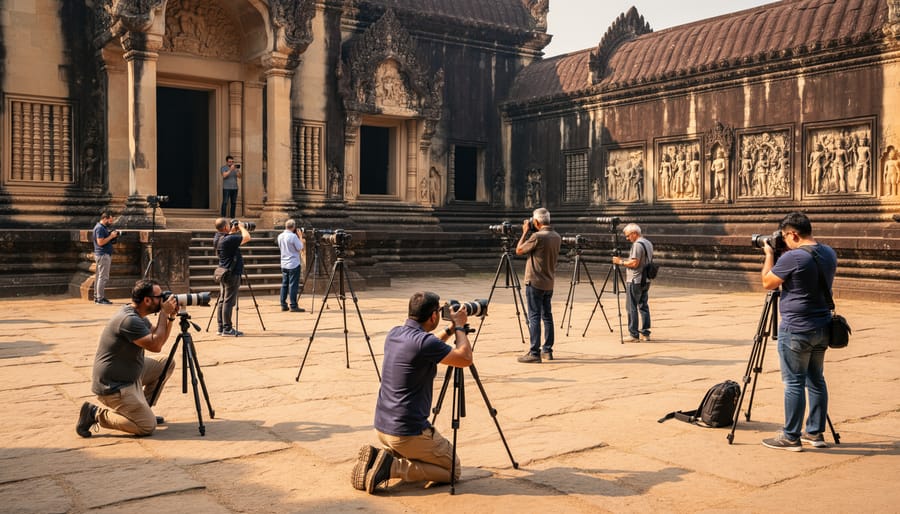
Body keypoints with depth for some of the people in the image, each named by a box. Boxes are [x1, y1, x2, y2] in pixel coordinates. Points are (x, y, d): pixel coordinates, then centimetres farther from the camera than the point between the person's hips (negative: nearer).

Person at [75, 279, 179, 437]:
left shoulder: (138, 316, 5)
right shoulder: (129, 320, -25)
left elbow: (160, 339, 14)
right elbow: (155, 345, -24)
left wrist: (171, 316, 0)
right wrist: (164, 313, -19)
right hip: (113, 387, -10)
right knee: (148, 426, -13)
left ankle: (143, 407, 18)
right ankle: (95, 414, -3)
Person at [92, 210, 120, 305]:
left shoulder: (104, 227, 17)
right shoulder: (99, 228, -14)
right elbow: (100, 242, -21)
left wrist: (113, 236, 8)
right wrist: (111, 236, -16)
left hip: (106, 255, 11)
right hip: (103, 255, -11)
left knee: (100, 277, 13)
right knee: (103, 277, -9)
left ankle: (97, 297, 18)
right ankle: (100, 299, -8)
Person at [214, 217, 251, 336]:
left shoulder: (217, 238, 6)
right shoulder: (228, 239, -20)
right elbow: (247, 237, -20)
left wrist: (233, 231, 14)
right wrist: (241, 226, -5)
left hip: (224, 273, 9)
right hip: (232, 273, -9)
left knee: (222, 301, 11)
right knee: (228, 301, -6)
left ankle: (221, 327, 15)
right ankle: (227, 329, -4)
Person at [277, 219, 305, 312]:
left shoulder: (280, 236, 6)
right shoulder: (293, 236, -15)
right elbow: (300, 248, -11)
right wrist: (300, 237, -1)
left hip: (284, 264, 7)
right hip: (293, 264, -7)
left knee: (284, 284, 11)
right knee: (293, 285, -4)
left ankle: (283, 305, 13)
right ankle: (293, 306, -4)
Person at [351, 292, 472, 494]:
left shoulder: (394, 334, 5)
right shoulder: (424, 341, -20)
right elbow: (465, 359, -11)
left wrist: (450, 330, 21)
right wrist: (459, 327, 2)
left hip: (382, 426, 8)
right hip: (407, 432, -8)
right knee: (452, 470, 9)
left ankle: (377, 457, 7)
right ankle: (391, 467, -9)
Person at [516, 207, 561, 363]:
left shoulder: (537, 236, -17)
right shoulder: (557, 237, 7)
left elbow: (519, 251, -6)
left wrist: (525, 232, 3)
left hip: (535, 283, -7)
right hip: (549, 283, 7)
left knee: (534, 317, -6)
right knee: (547, 315, 13)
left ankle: (534, 353, -8)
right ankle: (547, 350, 18)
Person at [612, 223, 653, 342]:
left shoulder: (637, 244, -16)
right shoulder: (648, 243, 14)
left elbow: (634, 263, -22)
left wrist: (621, 262, -11)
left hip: (635, 281, -10)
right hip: (645, 281, 10)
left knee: (632, 308, -4)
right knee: (643, 306, 12)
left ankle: (634, 334, -3)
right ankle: (645, 333, 14)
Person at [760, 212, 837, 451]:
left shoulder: (792, 257, -19)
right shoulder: (829, 254, 7)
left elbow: (768, 282, -7)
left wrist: (769, 255, 5)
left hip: (796, 330, -8)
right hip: (823, 328, 8)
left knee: (794, 383, -1)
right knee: (816, 380, 15)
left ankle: (791, 437, 5)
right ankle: (815, 433, 23)